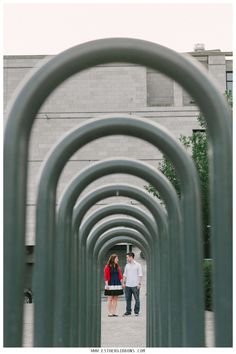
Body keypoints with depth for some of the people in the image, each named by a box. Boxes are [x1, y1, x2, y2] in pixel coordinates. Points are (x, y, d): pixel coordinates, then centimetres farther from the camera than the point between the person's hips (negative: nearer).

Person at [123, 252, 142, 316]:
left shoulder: (137, 265, -2)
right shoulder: (127, 265, 12)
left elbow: (140, 275, -4)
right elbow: (125, 275, 16)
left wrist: (139, 283, -10)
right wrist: (123, 283, 8)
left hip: (135, 285, -5)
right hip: (127, 285, 5)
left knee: (137, 299, 0)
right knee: (128, 299, 6)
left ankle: (136, 312, 7)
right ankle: (128, 311, 14)